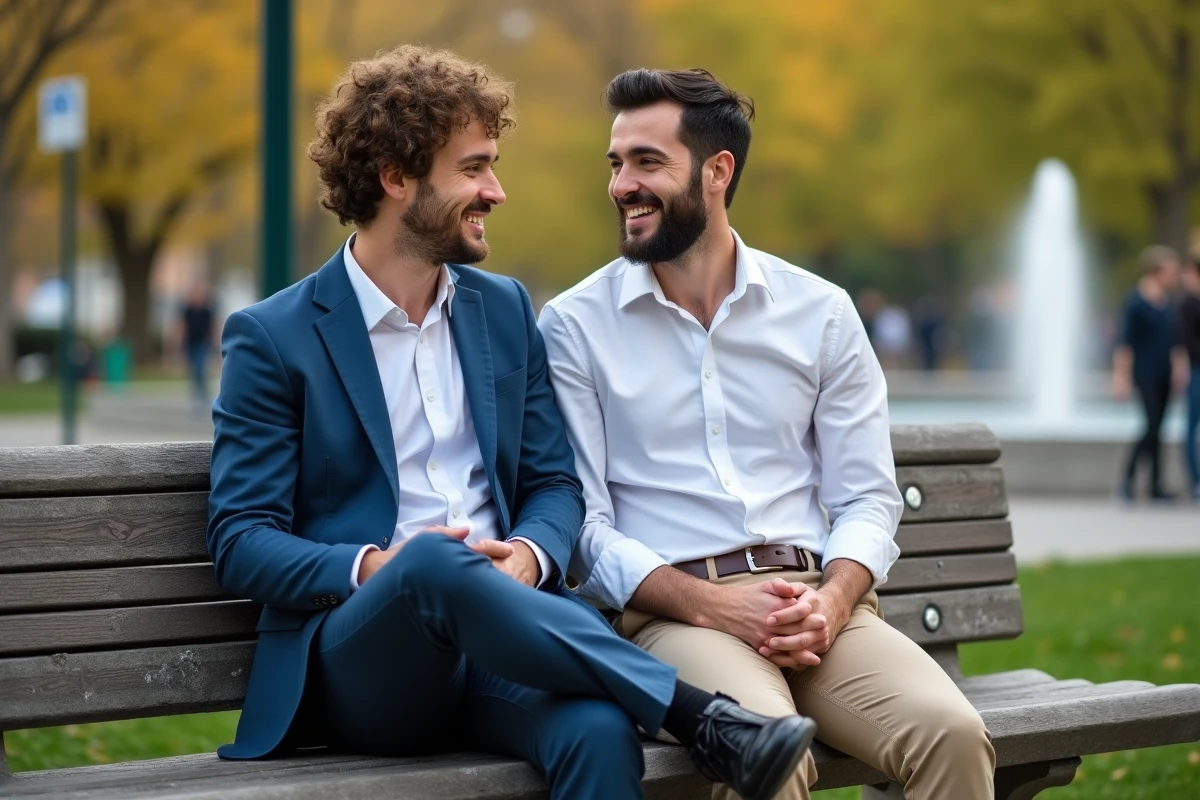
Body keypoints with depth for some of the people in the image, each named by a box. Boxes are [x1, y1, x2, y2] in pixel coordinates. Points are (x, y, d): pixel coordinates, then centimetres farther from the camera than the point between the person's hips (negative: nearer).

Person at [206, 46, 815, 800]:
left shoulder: (505, 308, 16)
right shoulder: (273, 338, 1)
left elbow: (555, 483, 15)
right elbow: (242, 542, -2)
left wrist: (527, 553, -9)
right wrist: (374, 566, -21)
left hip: (496, 643, 3)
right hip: (356, 659, -3)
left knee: (600, 732, -33)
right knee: (436, 563, -39)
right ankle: (706, 721, -32)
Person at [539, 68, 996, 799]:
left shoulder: (820, 312, 12)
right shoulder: (575, 326, 5)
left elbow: (868, 499, 10)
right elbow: (584, 525, 0)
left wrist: (831, 601, -11)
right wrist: (712, 605, -15)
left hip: (815, 602, 3)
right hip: (671, 610, -3)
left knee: (953, 734, -27)